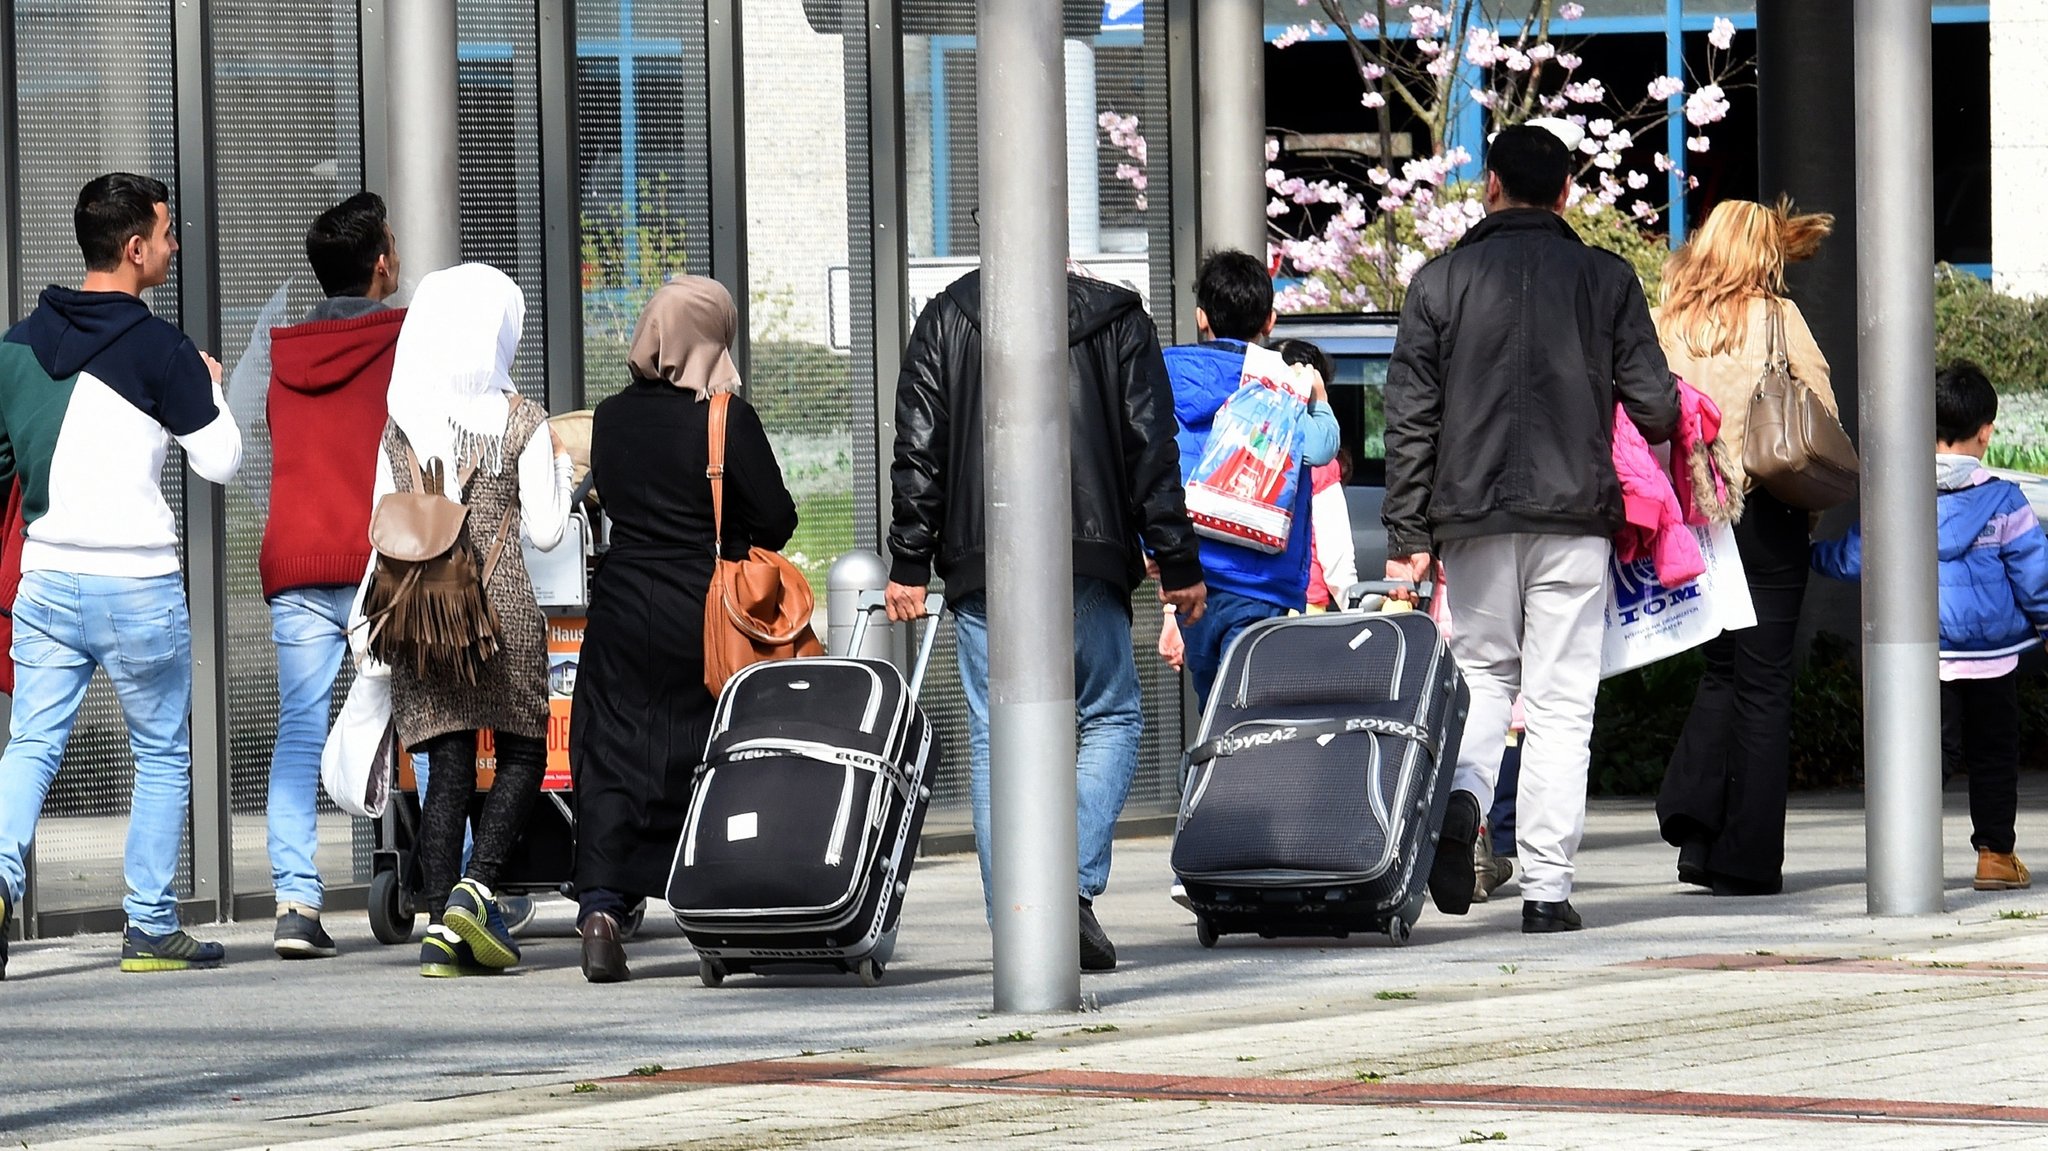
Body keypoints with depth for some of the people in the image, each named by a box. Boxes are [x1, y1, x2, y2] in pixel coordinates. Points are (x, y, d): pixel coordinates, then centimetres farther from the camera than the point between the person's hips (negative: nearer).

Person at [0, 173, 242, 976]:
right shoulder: (159, 350, -11)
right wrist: (211, 389, 11)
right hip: (138, 586, -4)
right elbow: (220, 462, -6)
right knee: (162, 754, 9)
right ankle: (152, 928, 10)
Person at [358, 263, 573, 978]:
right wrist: (559, 472, 14)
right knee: (522, 752, 9)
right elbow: (545, 533, -2)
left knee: (448, 766, 4)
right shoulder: (522, 422, -2)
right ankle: (475, 891, -11)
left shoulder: (400, 427, 7)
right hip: (502, 609, -3)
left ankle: (440, 931, -3)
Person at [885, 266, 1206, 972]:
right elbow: (1153, 450, 4)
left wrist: (909, 562, 6)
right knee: (1111, 718, 12)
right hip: (1088, 563, -1)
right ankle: (1077, 888, -7)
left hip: (979, 565, 1)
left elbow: (918, 450, 3)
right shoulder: (1118, 320, 5)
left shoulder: (945, 319, 7)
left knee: (993, 737, 5)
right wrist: (1178, 564, 7)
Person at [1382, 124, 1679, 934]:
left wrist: (1408, 535, 5)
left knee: (1483, 673, 17)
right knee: (1560, 700, 2)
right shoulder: (1606, 280, 1)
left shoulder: (1442, 281, 3)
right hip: (1573, 517, -1)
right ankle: (1545, 887, -1)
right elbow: (1655, 408, -2)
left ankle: (1461, 794, -12)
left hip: (1473, 515, 1)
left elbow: (1409, 418, 1)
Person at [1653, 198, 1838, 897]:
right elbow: (1825, 415, -3)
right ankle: (1748, 859, 1)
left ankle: (1691, 819, -2)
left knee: (1722, 672, 18)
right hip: (1766, 516, -3)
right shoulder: (1776, 317, -5)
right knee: (1763, 682, 2)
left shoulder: (1667, 325, 3)